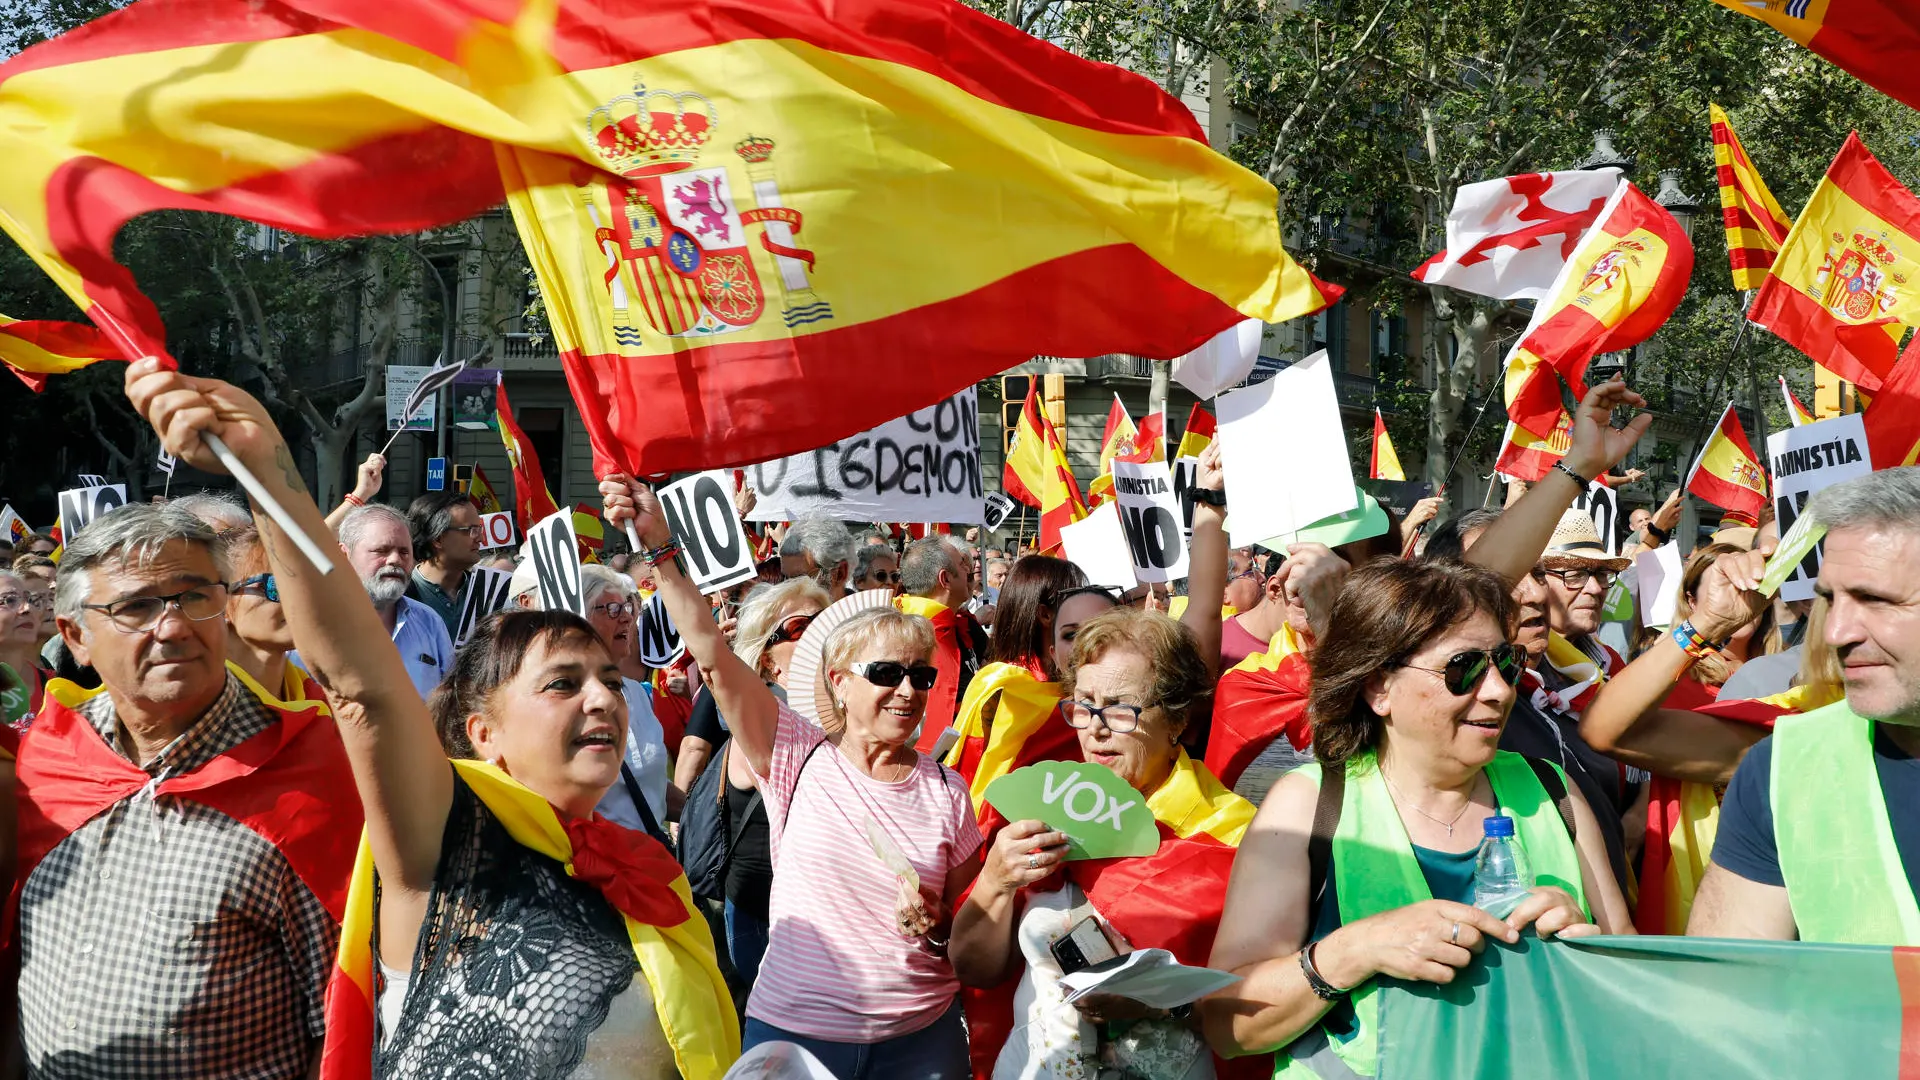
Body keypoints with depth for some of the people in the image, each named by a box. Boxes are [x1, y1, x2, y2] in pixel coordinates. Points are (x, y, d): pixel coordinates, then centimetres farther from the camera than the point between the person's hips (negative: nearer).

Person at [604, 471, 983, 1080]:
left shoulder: (946, 794, 0)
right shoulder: (801, 758, -4)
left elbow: (969, 927, 11)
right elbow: (713, 656, -13)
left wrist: (938, 927, -11)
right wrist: (659, 549, -19)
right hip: (791, 1029, -1)